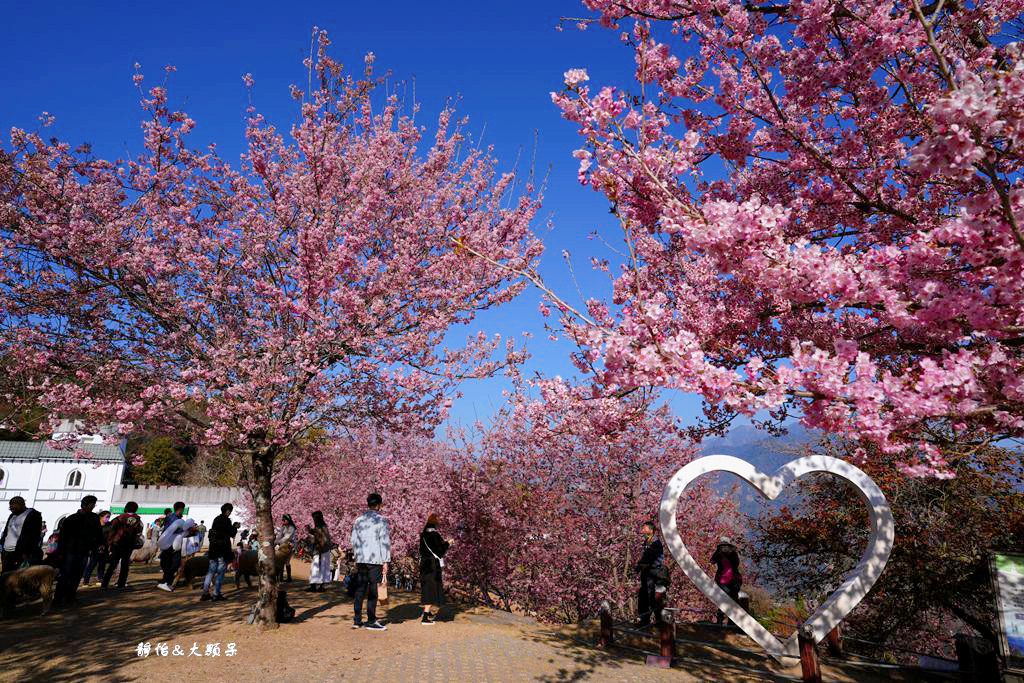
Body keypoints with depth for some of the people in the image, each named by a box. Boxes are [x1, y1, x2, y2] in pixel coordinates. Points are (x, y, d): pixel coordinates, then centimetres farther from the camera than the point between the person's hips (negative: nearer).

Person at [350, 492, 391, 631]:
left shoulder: (358, 520, 9)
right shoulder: (381, 520, -7)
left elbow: (354, 541, 13)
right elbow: (385, 542, -9)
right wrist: (386, 561, -6)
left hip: (361, 559, 5)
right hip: (375, 560, -5)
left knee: (360, 589, 10)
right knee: (373, 591, 0)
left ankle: (357, 620, 14)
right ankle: (371, 621, 3)